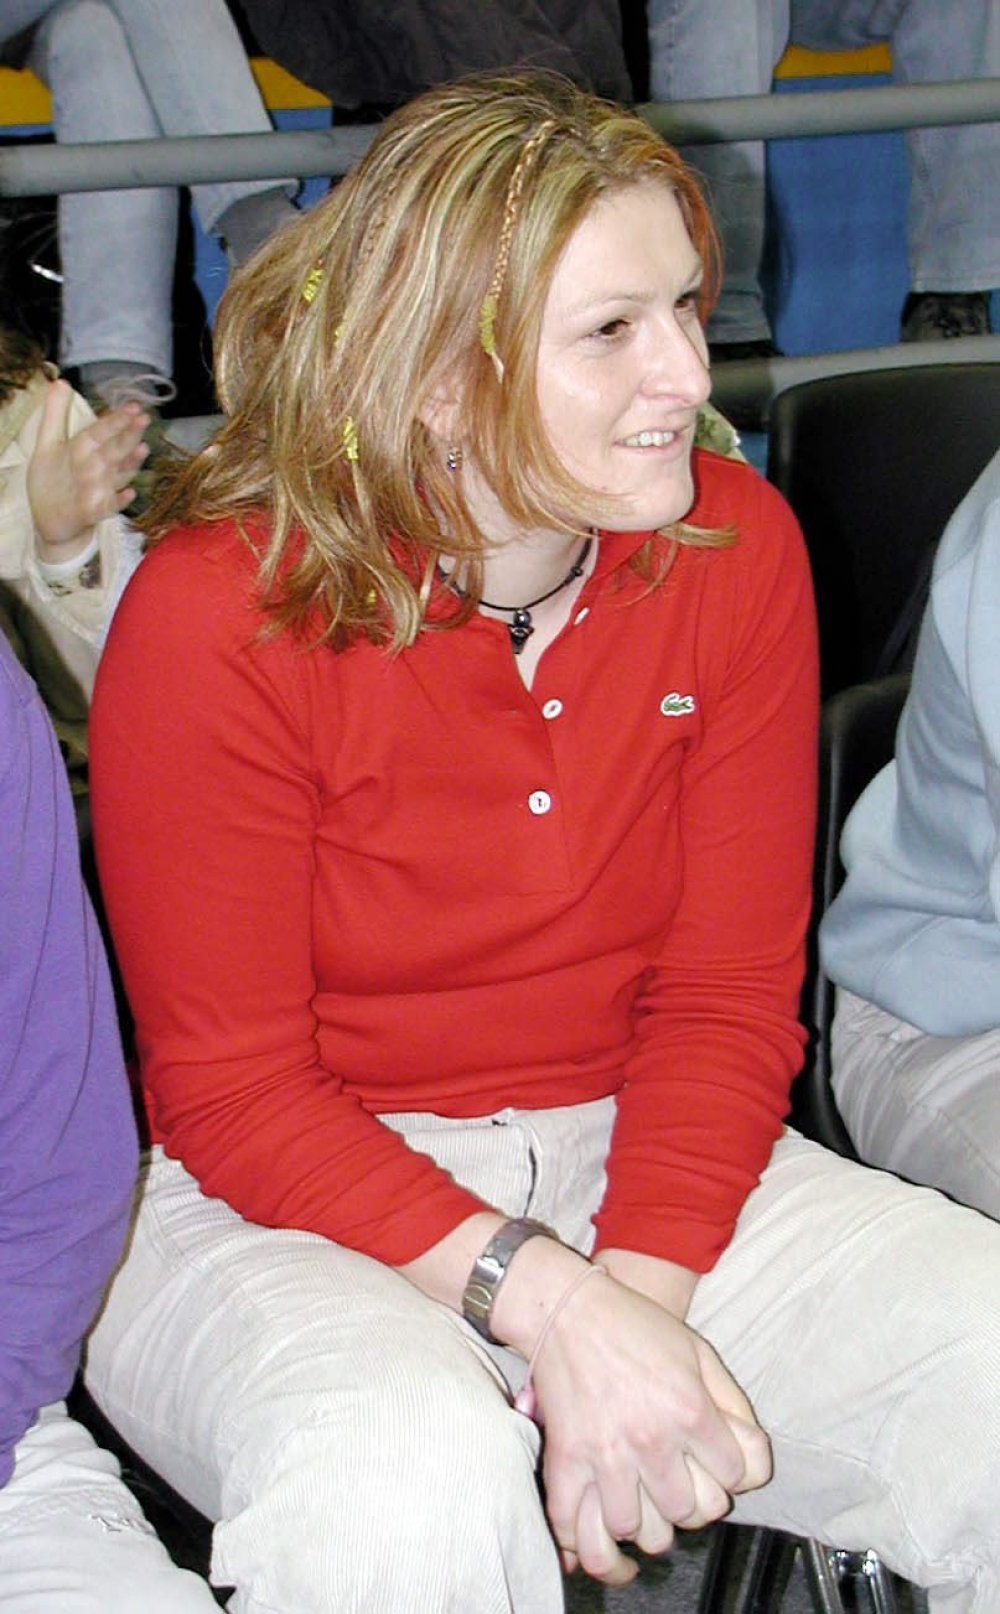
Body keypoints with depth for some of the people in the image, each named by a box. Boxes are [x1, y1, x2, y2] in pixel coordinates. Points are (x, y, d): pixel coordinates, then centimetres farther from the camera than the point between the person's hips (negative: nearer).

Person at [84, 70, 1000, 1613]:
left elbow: (726, 996, -2)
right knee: (413, 1470, -37)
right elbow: (232, 1092, -13)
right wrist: (552, 1304, -25)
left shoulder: (735, 548, -5)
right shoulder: (218, 615, -16)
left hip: (635, 1157, 4)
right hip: (289, 1198, -4)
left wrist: (641, 1285, -19)